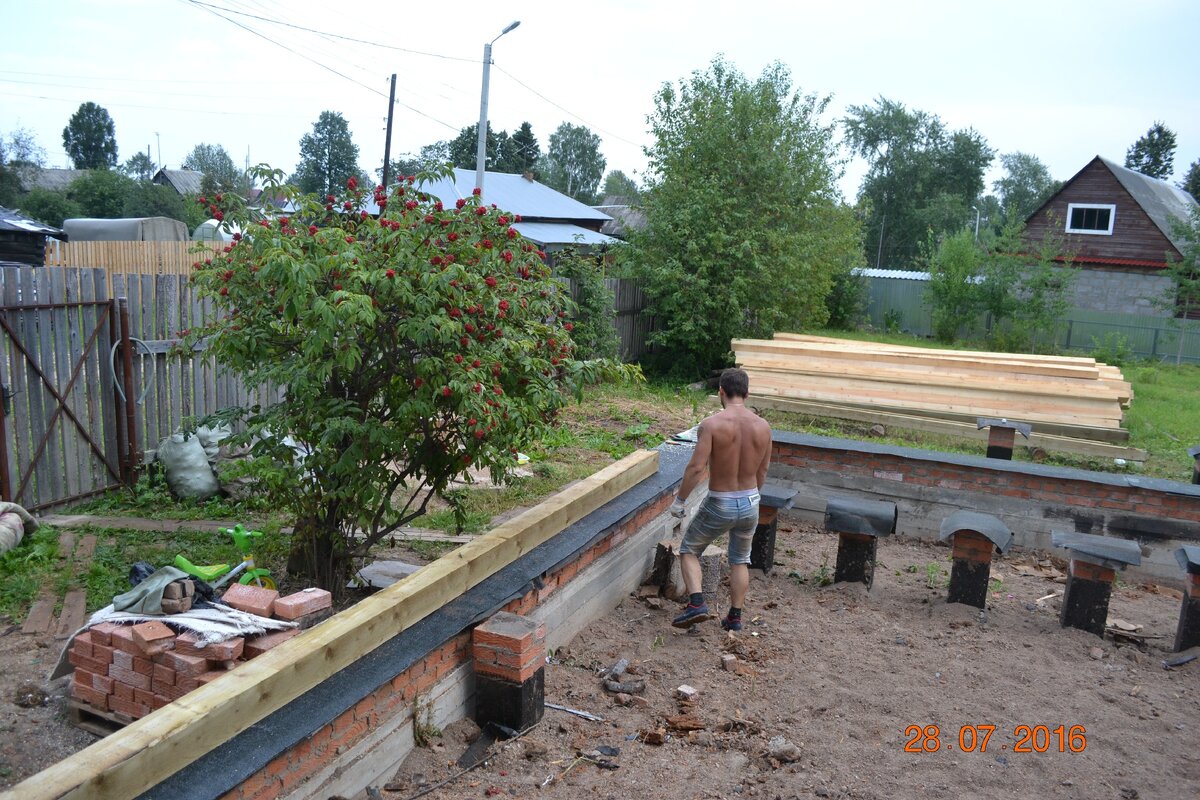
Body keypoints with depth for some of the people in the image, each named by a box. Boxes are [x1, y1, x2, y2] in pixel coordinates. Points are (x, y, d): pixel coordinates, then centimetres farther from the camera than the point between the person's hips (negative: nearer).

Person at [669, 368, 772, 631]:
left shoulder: (712, 424, -17)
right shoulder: (763, 426, -3)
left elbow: (696, 468, -22)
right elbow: (762, 473, 8)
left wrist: (678, 500, -10)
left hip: (719, 505, -4)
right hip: (750, 503, 4)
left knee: (689, 551, 16)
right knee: (740, 561, 22)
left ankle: (697, 604, 1)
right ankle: (735, 617, 26)